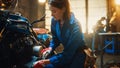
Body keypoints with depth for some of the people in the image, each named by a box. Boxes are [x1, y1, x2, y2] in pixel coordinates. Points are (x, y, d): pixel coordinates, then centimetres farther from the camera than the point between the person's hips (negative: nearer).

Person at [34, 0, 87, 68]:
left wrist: (49, 61, -28)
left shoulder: (74, 25, -26)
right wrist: (50, 48, -11)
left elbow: (68, 53, -25)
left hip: (78, 55, -6)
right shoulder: (54, 20, -7)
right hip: (66, 53, 6)